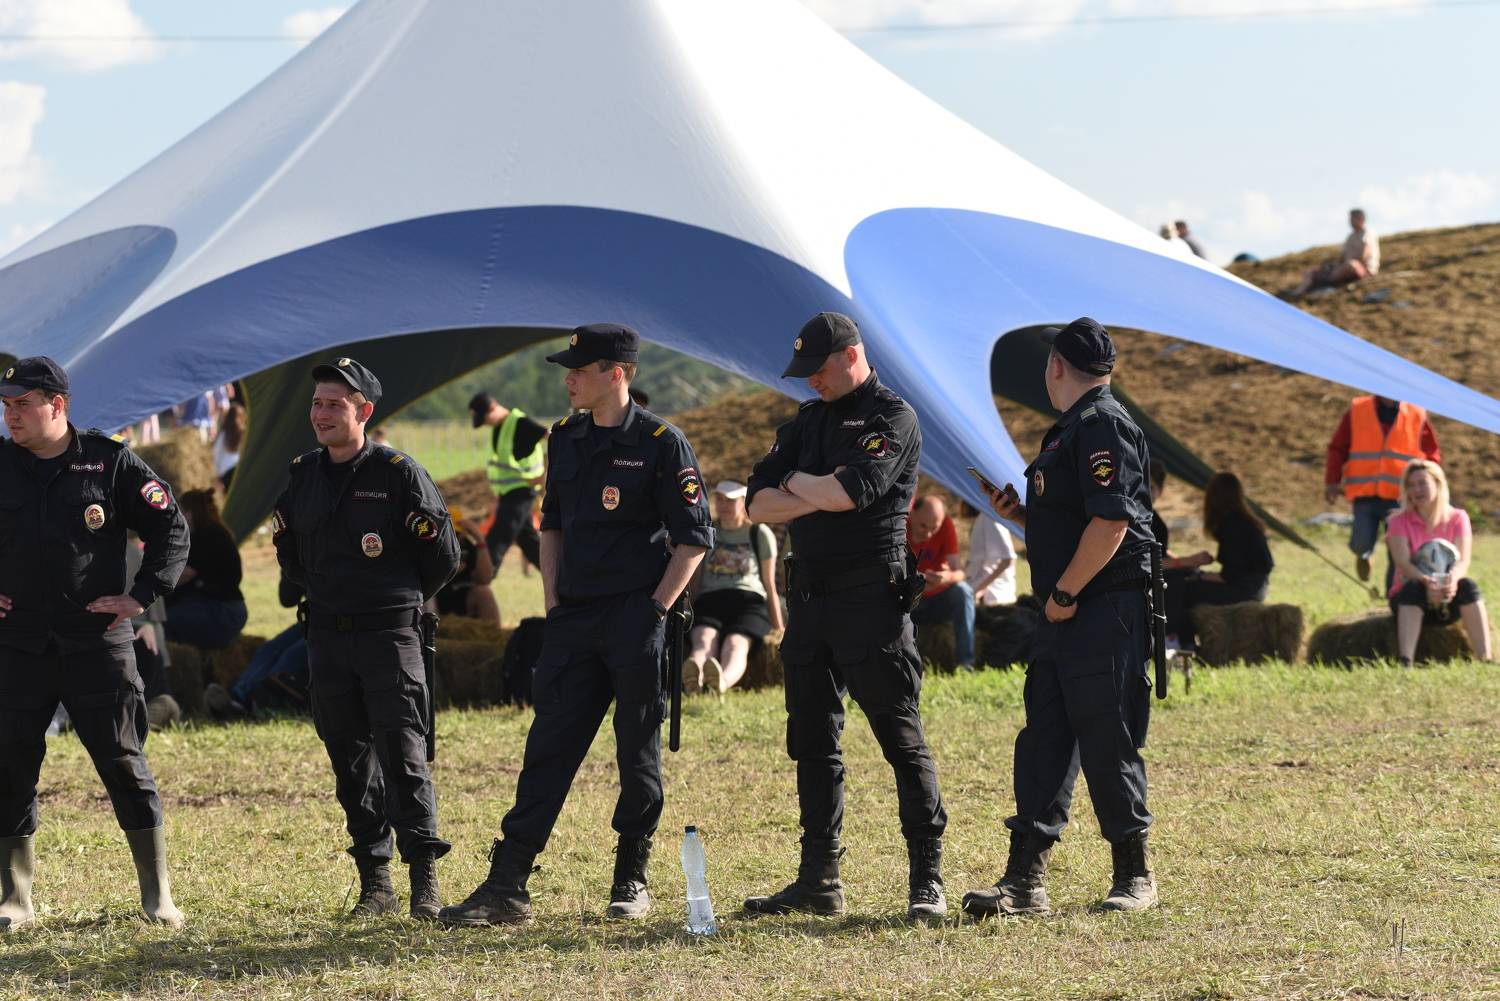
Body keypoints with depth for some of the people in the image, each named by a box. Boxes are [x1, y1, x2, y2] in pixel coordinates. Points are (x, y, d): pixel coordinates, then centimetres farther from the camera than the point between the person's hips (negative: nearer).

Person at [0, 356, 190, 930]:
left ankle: (157, 895, 8)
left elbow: (171, 530, 4)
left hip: (98, 644, -2)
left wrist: (141, 597, -4)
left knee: (125, 765, 0)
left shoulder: (110, 463, -1)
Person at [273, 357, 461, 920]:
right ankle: (375, 884, 11)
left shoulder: (398, 474, -6)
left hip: (389, 636, -5)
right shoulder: (301, 476, 9)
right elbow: (289, 554, 24)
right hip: (326, 638, 5)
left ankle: (424, 881, -5)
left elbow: (443, 558, 0)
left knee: (402, 756, -9)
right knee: (350, 761, 6)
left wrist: (400, 600, 8)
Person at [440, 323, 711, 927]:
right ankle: (506, 888, -2)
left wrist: (654, 610, -11)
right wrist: (553, 604, 11)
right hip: (575, 618, 5)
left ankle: (631, 882, 15)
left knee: (639, 753, 3)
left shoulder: (660, 443, -7)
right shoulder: (565, 440, 12)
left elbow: (693, 538, -6)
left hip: (637, 617, -5)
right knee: (548, 747, 1)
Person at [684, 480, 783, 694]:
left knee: (735, 645, -38)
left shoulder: (760, 534, 16)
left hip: (749, 601, -1)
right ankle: (691, 679, -74)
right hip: (710, 600, 1)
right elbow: (695, 581, 25)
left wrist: (778, 630, 20)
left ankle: (722, 681, -75)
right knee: (704, 641, -37)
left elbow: (770, 586, 18)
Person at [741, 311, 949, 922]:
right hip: (808, 597, 8)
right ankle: (818, 882, 15)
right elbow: (758, 505, 9)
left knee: (901, 739, -7)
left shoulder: (892, 418, -4)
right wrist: (819, 495, -8)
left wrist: (795, 484, -2)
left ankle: (927, 880, -7)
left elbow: (851, 491, -20)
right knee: (812, 741, 9)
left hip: (871, 597, -8)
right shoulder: (805, 423, 17)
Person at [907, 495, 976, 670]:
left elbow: (960, 572, -20)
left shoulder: (946, 526, -14)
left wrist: (949, 577, -45)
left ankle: (965, 662, -30)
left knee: (962, 591, -29)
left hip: (937, 600, 1)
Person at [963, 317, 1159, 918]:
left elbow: (1110, 522, -21)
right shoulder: (1069, 430, 20)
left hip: (1104, 614, -10)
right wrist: (1019, 515, 11)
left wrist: (1064, 593, -17)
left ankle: (1135, 876, 8)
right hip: (1063, 619, 10)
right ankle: (1025, 881, 4)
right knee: (1043, 741, 5)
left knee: (1108, 746, -3)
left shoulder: (1103, 426, -12)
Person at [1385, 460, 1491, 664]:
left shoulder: (1457, 518, 1)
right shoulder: (1399, 522, -2)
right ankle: (1405, 663, -51)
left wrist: (1453, 578, -40)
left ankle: (1485, 661, -39)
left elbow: (1463, 561, -15)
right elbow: (1403, 563, -18)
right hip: (1408, 600, -1)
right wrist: (1426, 581, -40)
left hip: (1448, 602, 1)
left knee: (1467, 585, -30)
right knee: (1413, 587, -35)